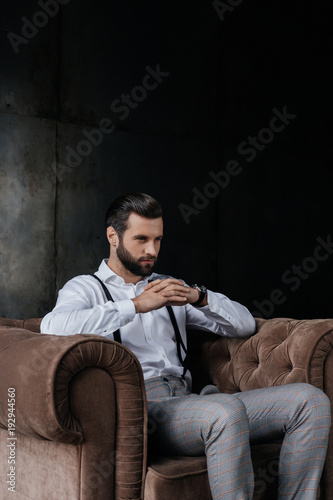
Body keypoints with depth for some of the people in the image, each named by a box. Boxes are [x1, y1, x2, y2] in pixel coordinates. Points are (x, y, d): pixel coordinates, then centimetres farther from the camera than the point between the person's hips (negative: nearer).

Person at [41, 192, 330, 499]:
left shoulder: (170, 288, 28)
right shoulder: (86, 287, 12)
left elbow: (245, 324, 22)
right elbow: (53, 327, -14)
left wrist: (199, 298, 2)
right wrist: (136, 305, -14)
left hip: (187, 401, 6)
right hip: (141, 403, -6)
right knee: (226, 410, -37)